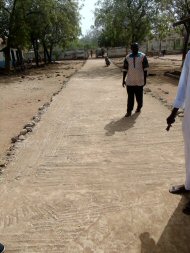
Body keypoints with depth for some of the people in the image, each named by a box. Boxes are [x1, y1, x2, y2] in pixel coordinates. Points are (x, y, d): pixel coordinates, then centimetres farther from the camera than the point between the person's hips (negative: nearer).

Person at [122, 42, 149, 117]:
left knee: (139, 96, 12)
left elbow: (145, 69, -1)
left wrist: (145, 79, -3)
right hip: (130, 81, 1)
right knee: (130, 97, 3)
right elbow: (125, 69, 7)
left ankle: (139, 107, 33)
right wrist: (123, 80, 5)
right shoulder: (127, 57, 4)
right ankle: (129, 111, 8)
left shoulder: (143, 56, -2)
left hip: (139, 81, -1)